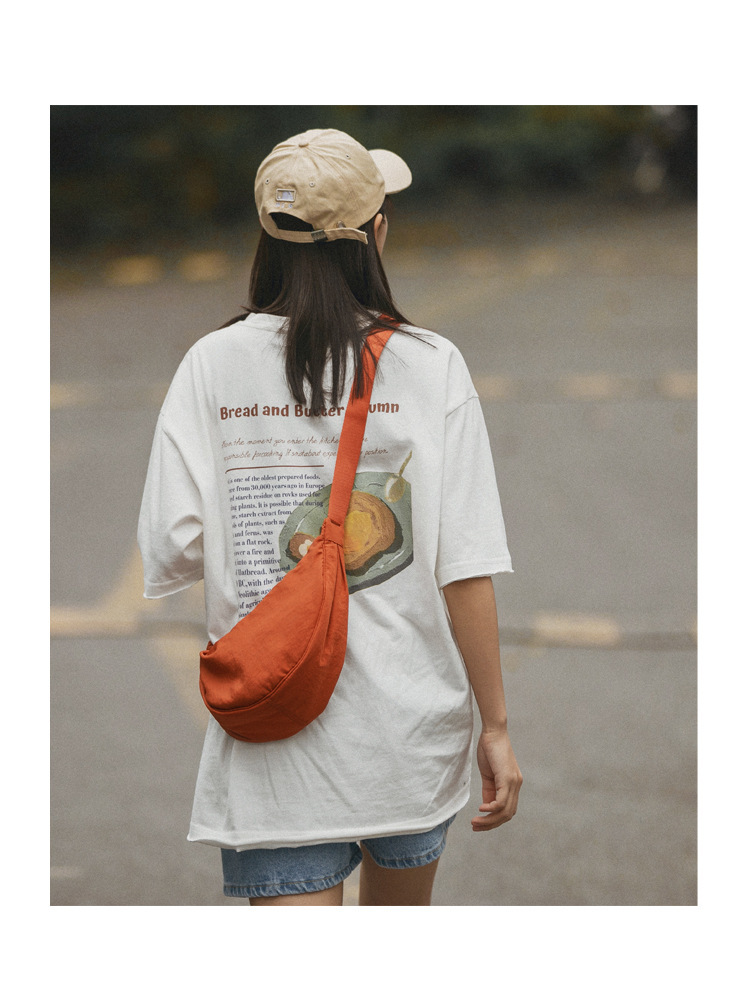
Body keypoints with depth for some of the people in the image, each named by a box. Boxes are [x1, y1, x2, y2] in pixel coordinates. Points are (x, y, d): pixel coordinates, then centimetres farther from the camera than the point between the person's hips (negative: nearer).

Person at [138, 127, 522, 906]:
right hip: (412, 724, 1)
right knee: (399, 911, 26)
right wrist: (495, 725, -1)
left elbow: (173, 550, -7)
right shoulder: (430, 367, -7)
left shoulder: (212, 365, -5)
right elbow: (466, 569, -9)